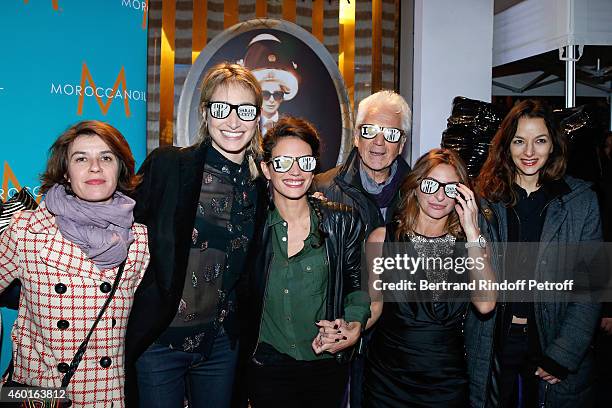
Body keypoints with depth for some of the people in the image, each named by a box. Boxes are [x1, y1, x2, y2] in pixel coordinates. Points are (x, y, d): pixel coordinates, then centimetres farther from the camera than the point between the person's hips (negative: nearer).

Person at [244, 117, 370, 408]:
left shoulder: (343, 222, -4)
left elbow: (356, 284, 5)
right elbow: (240, 293, 5)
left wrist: (354, 324, -12)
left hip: (328, 366, 1)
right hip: (267, 368, 0)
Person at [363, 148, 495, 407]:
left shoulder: (470, 243, 0)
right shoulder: (382, 238, -4)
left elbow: (485, 304, -17)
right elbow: (374, 304, 2)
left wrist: (472, 233, -18)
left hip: (448, 378, 1)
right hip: (389, 375, -1)